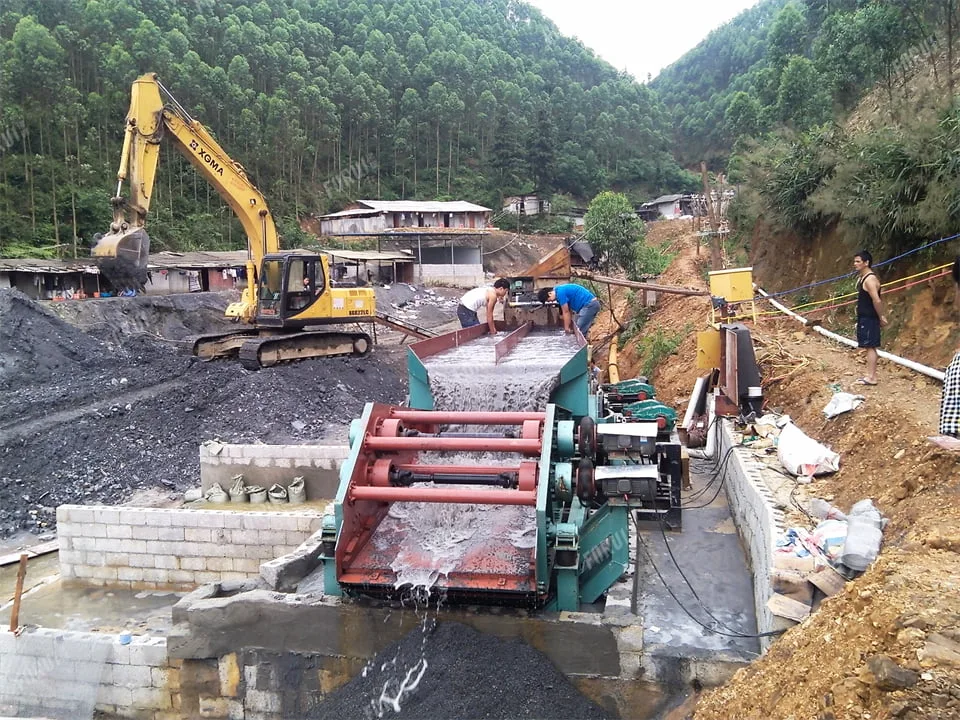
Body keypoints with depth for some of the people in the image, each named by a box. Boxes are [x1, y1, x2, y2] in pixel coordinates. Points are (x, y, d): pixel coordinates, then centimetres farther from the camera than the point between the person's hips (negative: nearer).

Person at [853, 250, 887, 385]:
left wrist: (881, 318, -17)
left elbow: (877, 300, -24)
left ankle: (871, 378, -4)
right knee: (869, 347, 13)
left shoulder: (870, 279, -19)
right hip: (864, 317, 10)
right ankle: (870, 375, 20)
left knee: (870, 347, -7)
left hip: (869, 318, -10)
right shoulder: (861, 277, 13)